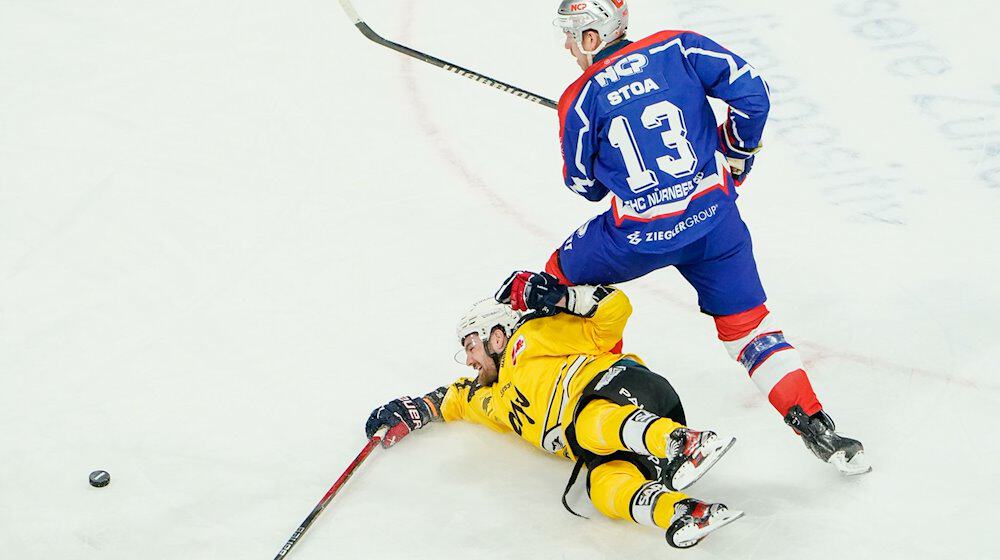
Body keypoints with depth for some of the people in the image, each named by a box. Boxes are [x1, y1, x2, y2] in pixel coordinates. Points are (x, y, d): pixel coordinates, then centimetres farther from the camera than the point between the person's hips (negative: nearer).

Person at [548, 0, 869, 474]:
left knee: (563, 276, 25)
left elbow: (584, 184, 6)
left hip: (639, 235, -2)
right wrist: (737, 155, 13)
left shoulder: (581, 99, -4)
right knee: (747, 326, 13)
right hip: (713, 219, 3)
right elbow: (750, 92, -3)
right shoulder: (677, 48, 0)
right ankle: (814, 425, 2)